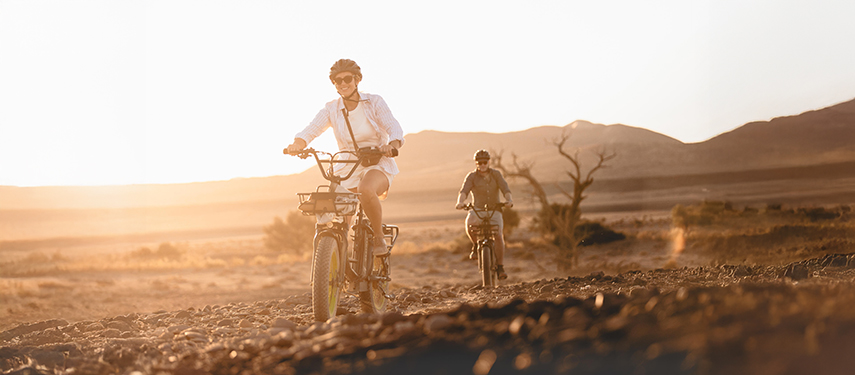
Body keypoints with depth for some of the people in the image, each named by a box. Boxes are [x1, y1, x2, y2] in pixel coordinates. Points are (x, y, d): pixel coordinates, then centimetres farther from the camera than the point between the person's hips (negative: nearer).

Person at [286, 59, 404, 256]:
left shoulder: (374, 102, -4)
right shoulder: (331, 109, 2)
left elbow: (395, 131, -14)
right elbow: (310, 131, -12)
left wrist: (390, 146, -38)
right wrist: (297, 144, -35)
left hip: (377, 165, -4)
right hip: (347, 169, 4)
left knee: (366, 190, -37)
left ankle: (379, 239, -16)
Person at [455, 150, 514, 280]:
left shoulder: (496, 174, 2)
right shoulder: (472, 176, -2)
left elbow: (505, 189, -10)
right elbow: (464, 191, -17)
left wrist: (509, 200, -32)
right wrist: (460, 202, -40)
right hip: (477, 209, 0)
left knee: (499, 236, -19)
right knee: (469, 223, -33)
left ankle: (500, 268, -9)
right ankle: (475, 245, -3)